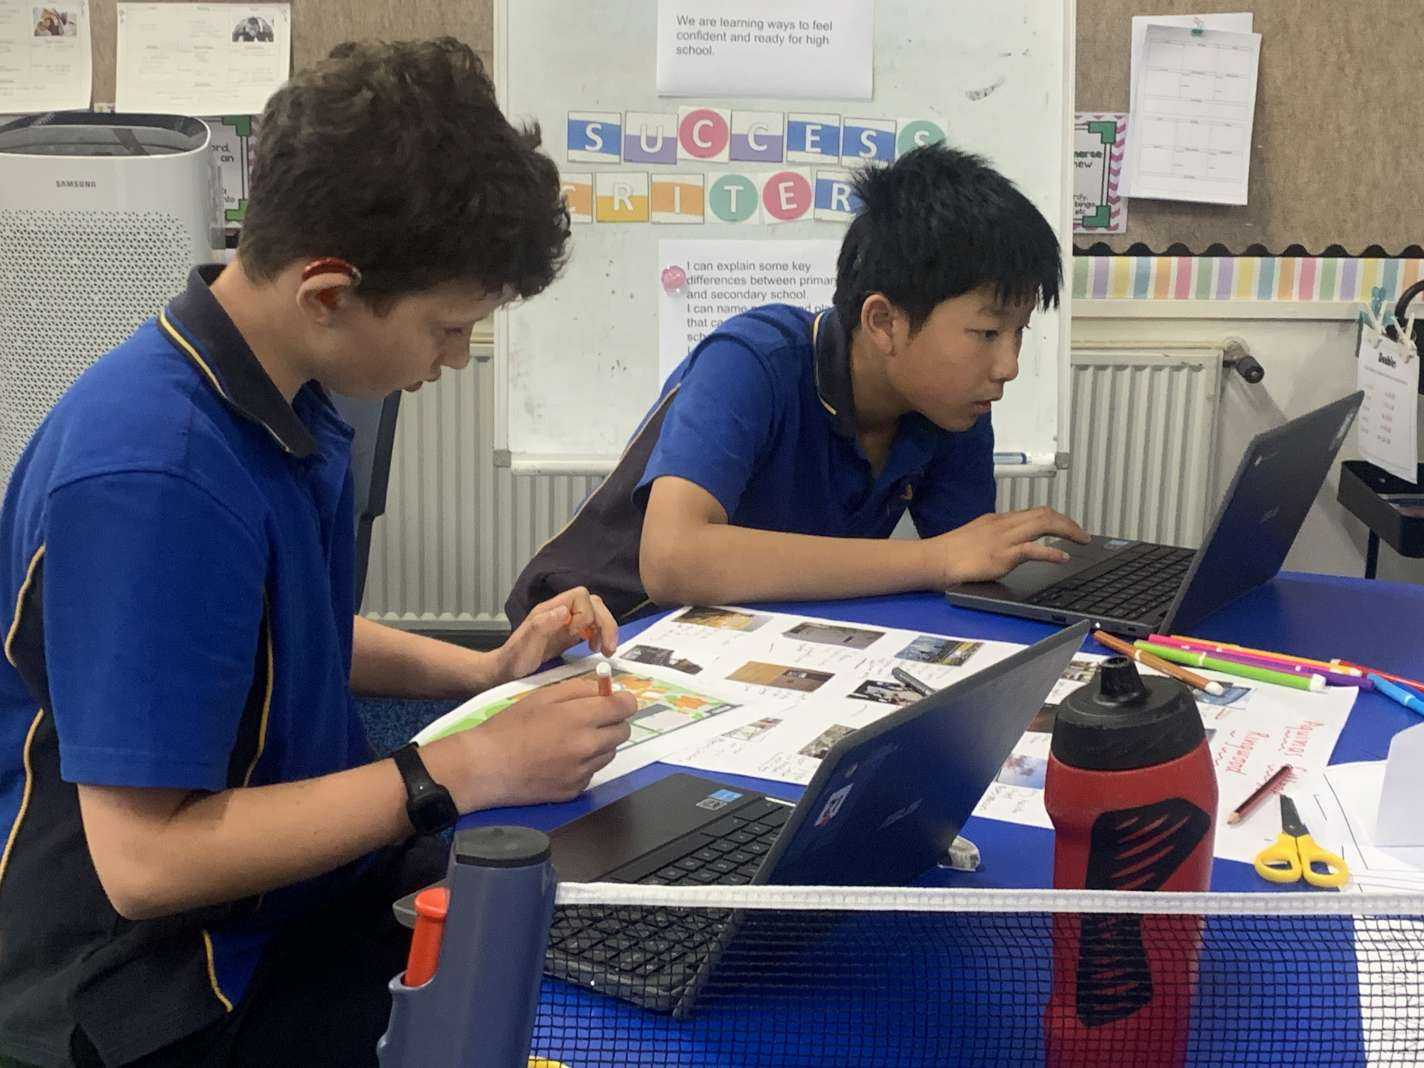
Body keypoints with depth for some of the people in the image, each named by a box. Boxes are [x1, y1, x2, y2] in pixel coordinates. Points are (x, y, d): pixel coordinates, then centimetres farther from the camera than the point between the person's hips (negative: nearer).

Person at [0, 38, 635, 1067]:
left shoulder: (284, 393, 1)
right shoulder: (150, 479, -28)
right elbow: (142, 859, -27)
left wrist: (486, 670, 4)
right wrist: (467, 771, -23)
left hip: (312, 885, 8)